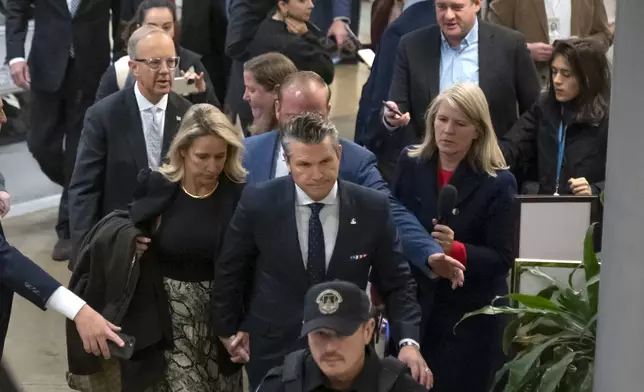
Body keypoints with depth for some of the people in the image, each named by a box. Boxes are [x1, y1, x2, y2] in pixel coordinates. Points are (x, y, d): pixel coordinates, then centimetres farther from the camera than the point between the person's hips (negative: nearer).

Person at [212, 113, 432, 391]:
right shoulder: (258, 203, -14)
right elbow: (229, 271, 1)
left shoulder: (373, 208, -11)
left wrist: (408, 341, -18)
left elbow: (396, 283, -5)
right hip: (273, 352, -1)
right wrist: (228, 329, 9)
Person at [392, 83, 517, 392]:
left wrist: (456, 249, -25)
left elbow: (503, 259, -10)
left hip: (472, 316, -3)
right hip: (412, 307, 3)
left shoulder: (498, 182, -8)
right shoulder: (410, 164, 2)